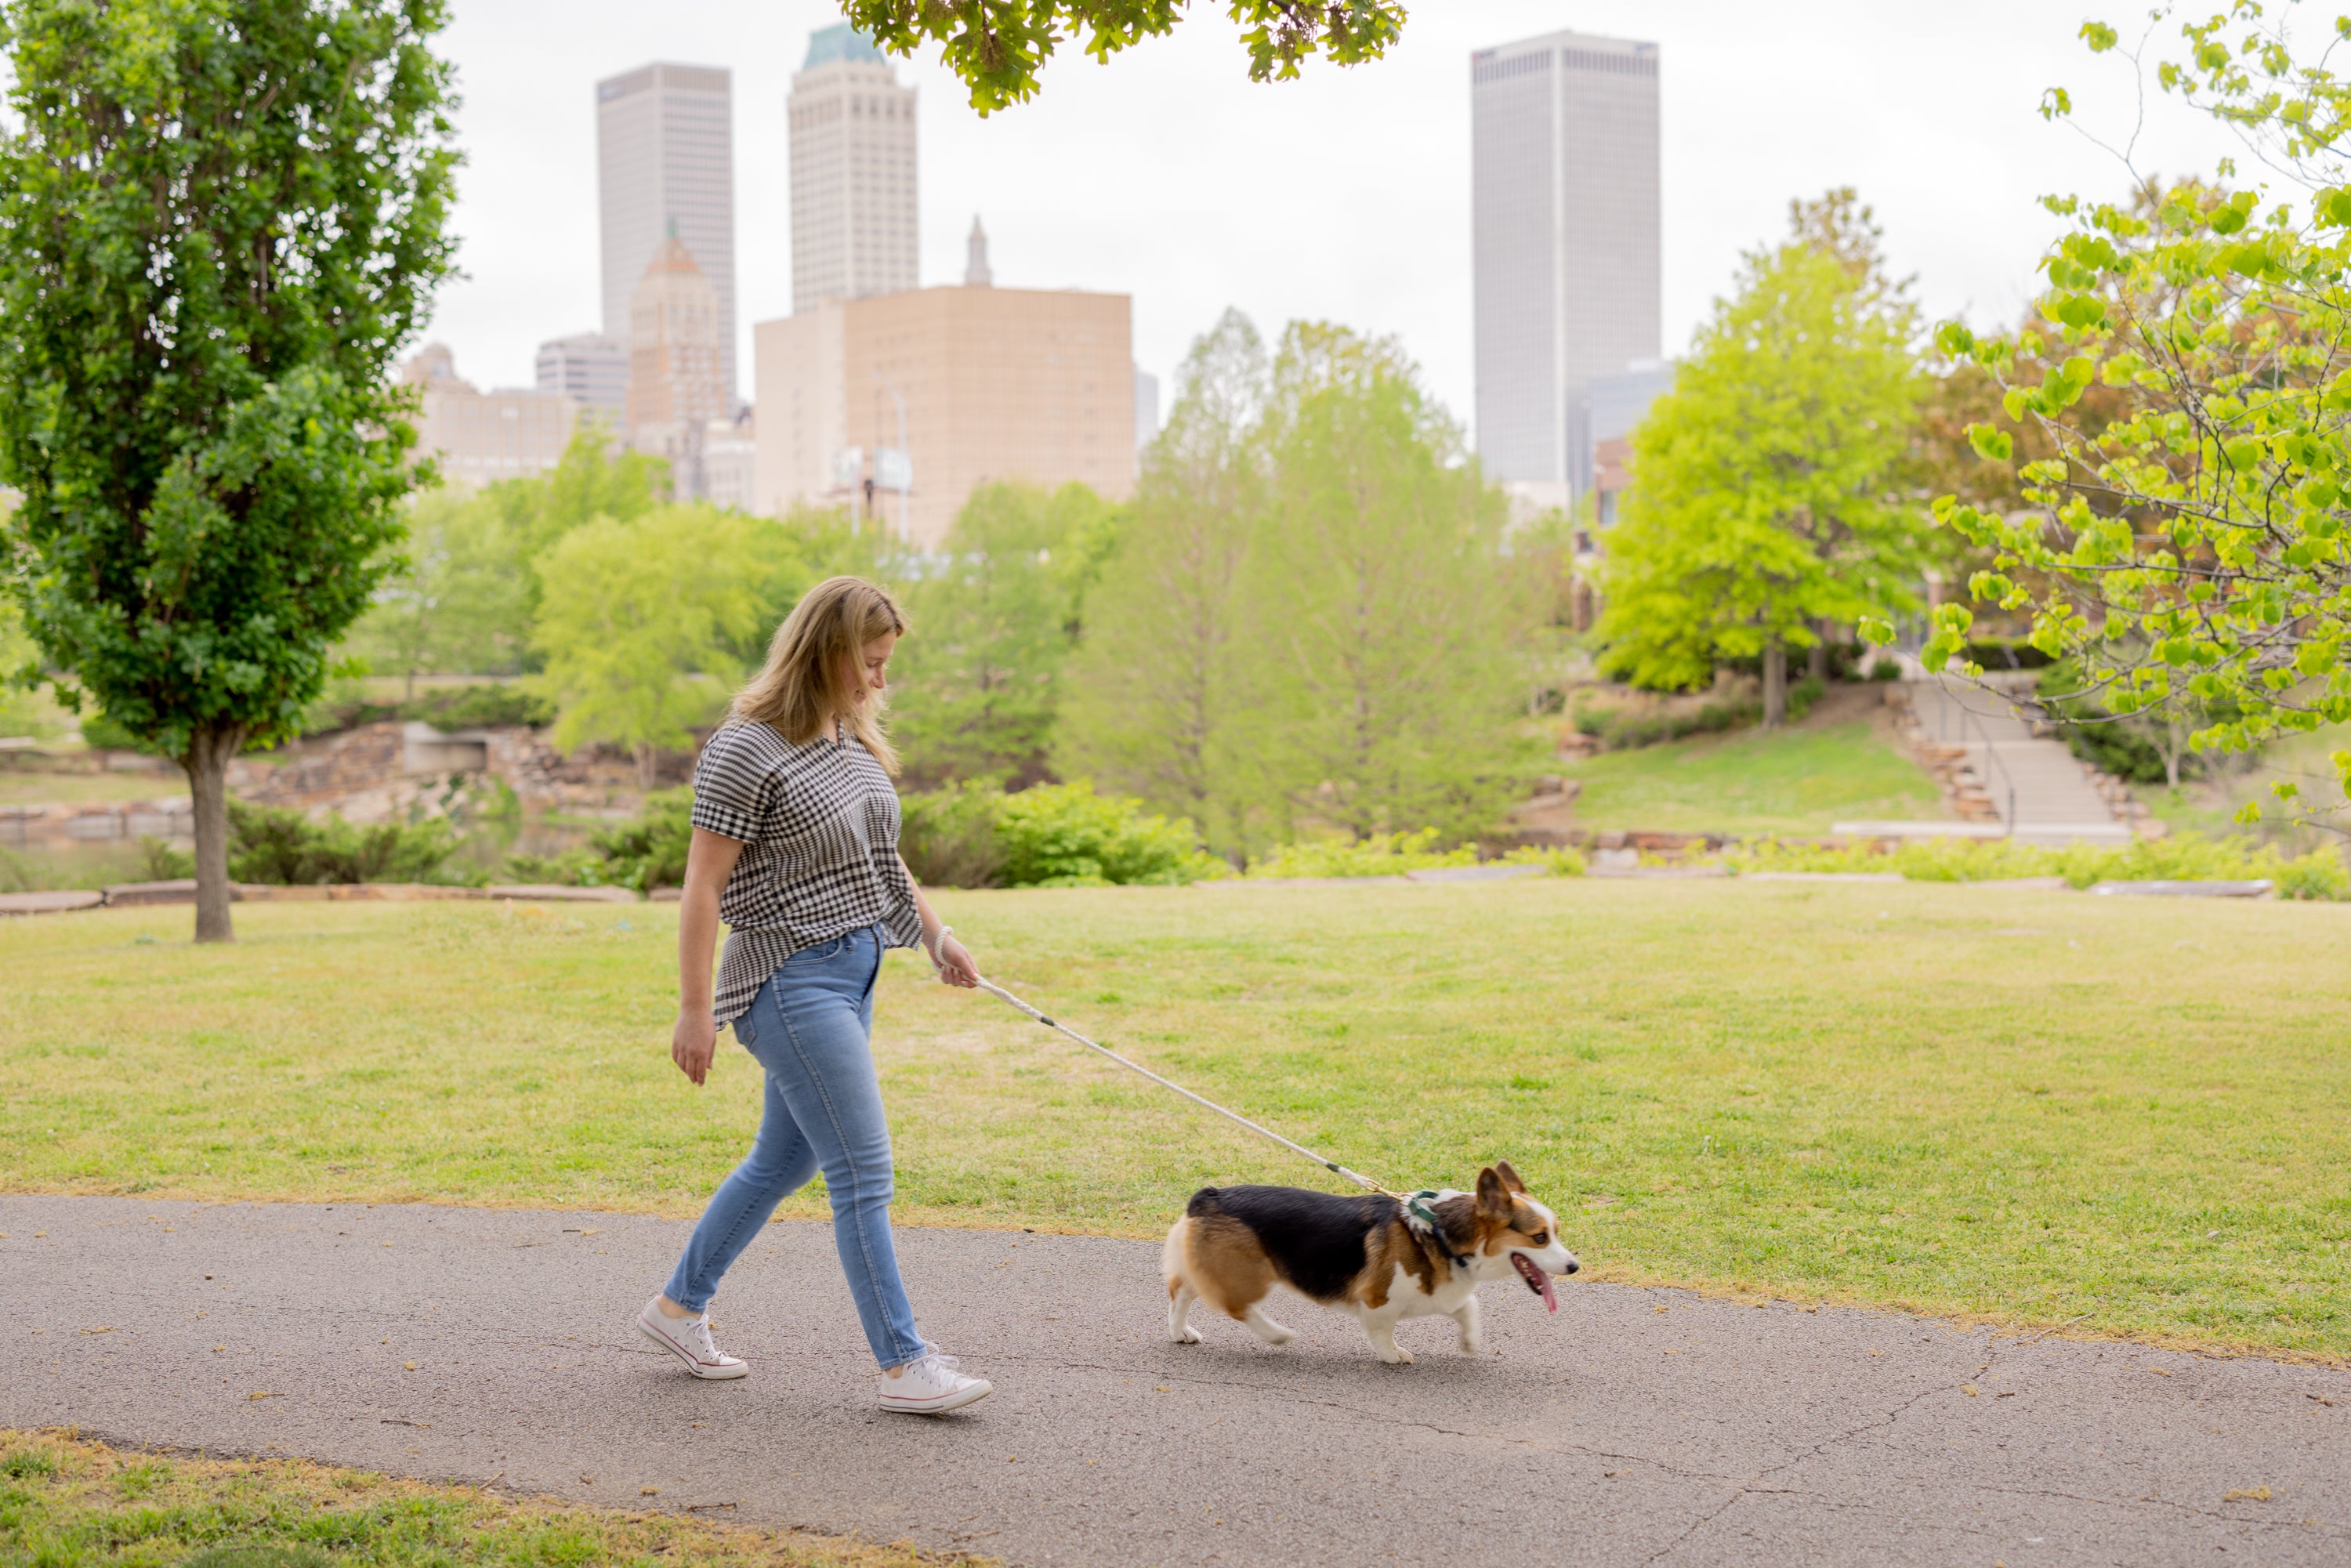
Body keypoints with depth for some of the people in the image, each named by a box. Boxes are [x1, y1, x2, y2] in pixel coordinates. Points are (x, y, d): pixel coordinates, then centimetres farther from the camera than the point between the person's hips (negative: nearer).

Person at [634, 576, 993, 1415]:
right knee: (864, 1173, -8)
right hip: (791, 978, -9)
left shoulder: (852, 738, 11)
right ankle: (903, 1364, -3)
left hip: (850, 971, 9)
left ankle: (679, 1305, 31)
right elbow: (702, 884, -16)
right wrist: (695, 1008, -17)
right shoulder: (747, 750, -16)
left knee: (784, 1158, 17)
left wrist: (935, 935, 26)